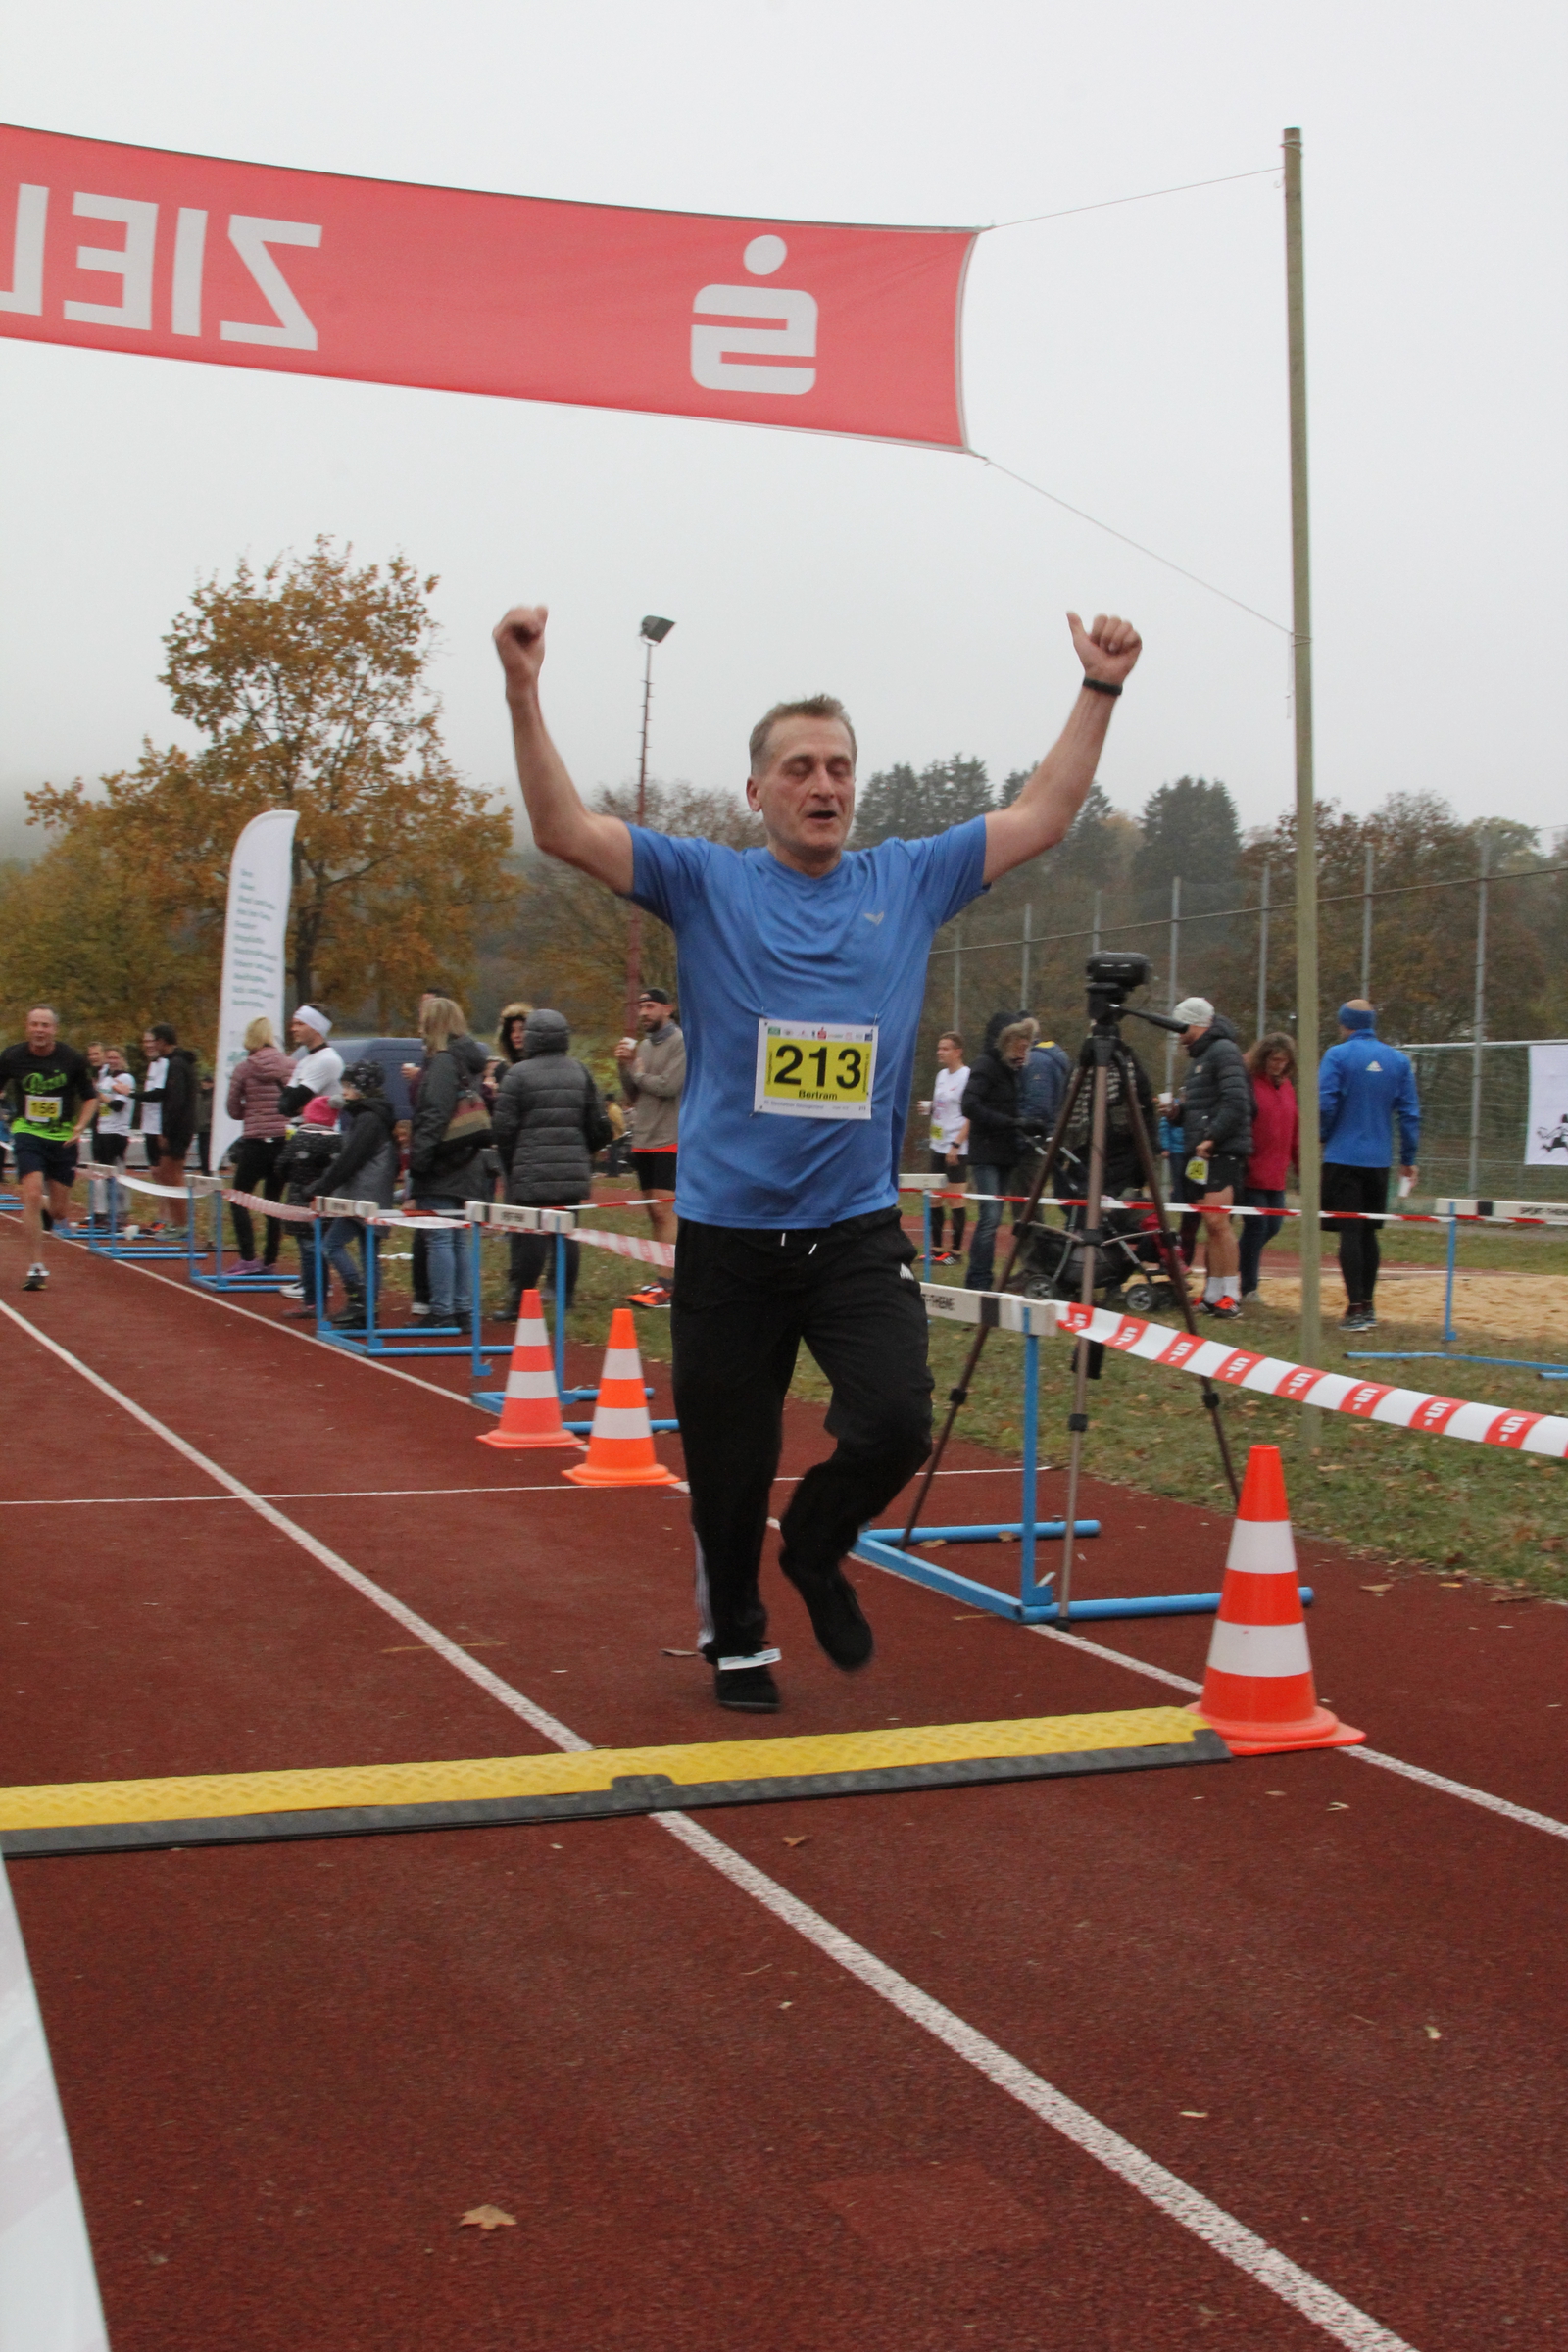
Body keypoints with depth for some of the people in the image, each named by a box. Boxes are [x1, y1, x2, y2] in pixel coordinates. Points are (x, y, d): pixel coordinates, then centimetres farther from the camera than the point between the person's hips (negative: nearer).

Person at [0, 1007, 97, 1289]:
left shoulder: (72, 1059, -5)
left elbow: (90, 1097, 6)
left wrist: (79, 1127, -9)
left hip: (62, 1138, 1)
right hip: (27, 1133, -1)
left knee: (59, 1211, 5)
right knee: (32, 1195, -18)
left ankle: (48, 1214, 44)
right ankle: (36, 1267, -9)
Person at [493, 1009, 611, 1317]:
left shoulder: (518, 1074, -6)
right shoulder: (580, 1072, 9)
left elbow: (504, 1127, -7)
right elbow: (599, 1126, 10)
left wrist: (509, 1167, 6)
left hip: (531, 1174, -4)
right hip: (572, 1173, 4)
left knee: (530, 1235, -3)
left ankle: (519, 1303, -1)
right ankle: (565, 1301, 12)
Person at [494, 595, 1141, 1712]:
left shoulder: (909, 882, 9)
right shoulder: (707, 883, 2)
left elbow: (1043, 816, 13)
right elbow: (566, 828, -7)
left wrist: (1100, 690, 8)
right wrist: (524, 692, -17)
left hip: (859, 1229, 1)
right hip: (727, 1232, -1)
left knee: (895, 1424, -15)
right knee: (729, 1465, 7)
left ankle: (817, 1547, 18)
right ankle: (736, 1638, 32)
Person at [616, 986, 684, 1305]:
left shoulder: (680, 1043, -8)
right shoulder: (642, 1045, 14)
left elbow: (669, 1086, -19)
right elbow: (631, 1097, 14)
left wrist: (638, 1074, -4)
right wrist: (625, 1066, -2)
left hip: (669, 1141, -8)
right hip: (642, 1140, 8)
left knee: (664, 1211, -11)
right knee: (654, 1212, 10)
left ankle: (667, 1285, -11)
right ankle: (662, 1278, 16)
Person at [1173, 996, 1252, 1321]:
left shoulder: (1224, 1051, -9)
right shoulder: (1201, 1055, 22)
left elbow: (1236, 1101, -19)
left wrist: (1211, 1138, -20)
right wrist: (1177, 1110, 10)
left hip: (1224, 1150, -10)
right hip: (1207, 1152, 10)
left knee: (1217, 1220, -15)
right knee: (1212, 1224, 10)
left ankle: (1231, 1296, -13)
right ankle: (1214, 1294, 14)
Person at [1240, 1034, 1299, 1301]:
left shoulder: (1287, 1087, 13)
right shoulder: (1248, 1082, -10)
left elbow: (1295, 1129, 17)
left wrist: (1301, 1164, 15)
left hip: (1276, 1174, 7)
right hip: (1252, 1173, -7)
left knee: (1273, 1225, 10)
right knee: (1256, 1224, -6)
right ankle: (1248, 1287, 5)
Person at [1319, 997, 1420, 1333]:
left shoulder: (1337, 1056, -7)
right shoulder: (1399, 1060, 5)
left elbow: (1325, 1105, -14)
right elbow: (1410, 1112, 4)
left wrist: (1322, 1140, 4)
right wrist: (1409, 1159, 10)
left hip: (1343, 1158, -4)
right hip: (1379, 1161, 4)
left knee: (1350, 1233, -3)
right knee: (1368, 1233, 15)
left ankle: (1356, 1309, -7)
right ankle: (1368, 1305, 19)